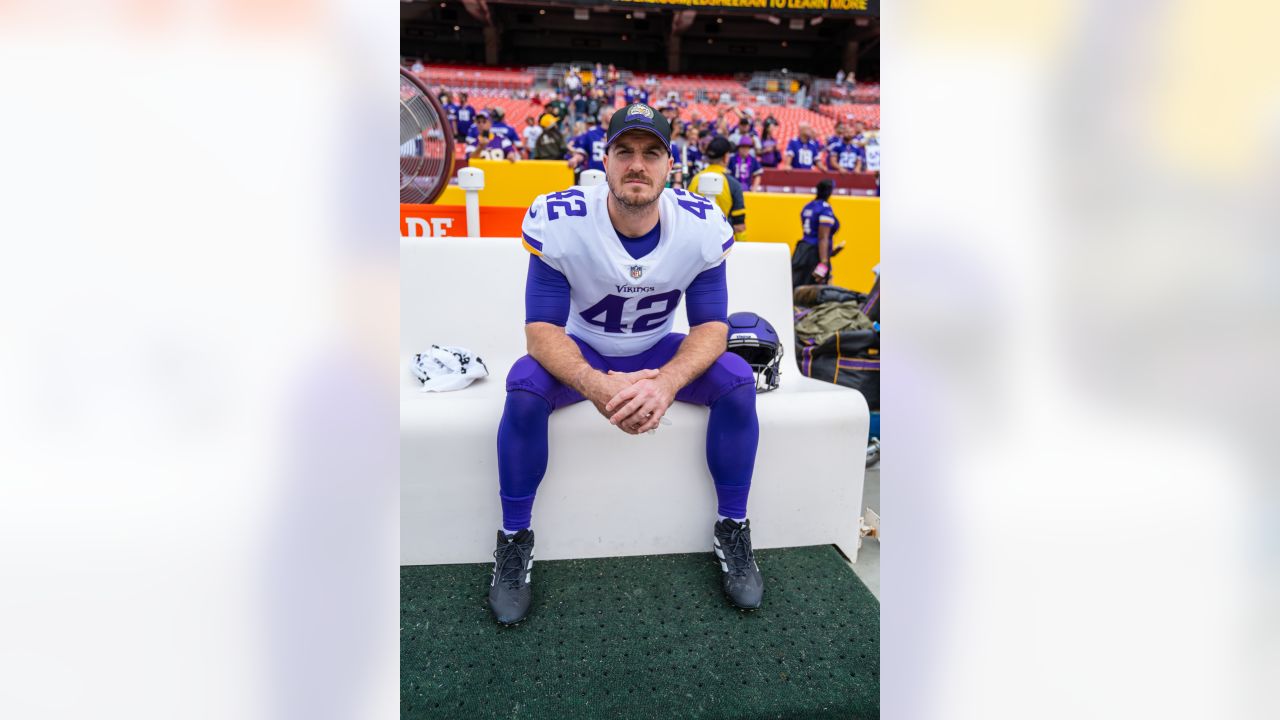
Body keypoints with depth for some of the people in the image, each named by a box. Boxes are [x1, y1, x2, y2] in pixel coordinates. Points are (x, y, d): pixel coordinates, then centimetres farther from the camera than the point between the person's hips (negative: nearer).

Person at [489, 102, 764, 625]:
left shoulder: (703, 225, -18)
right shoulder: (557, 219, -23)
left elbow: (711, 324, -16)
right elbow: (542, 327, -23)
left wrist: (667, 383, -38)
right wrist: (595, 384, -44)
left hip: (660, 354, 2)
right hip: (580, 353, -1)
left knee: (737, 378, -23)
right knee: (525, 386, -31)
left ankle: (732, 530, -5)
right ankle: (514, 538, -10)